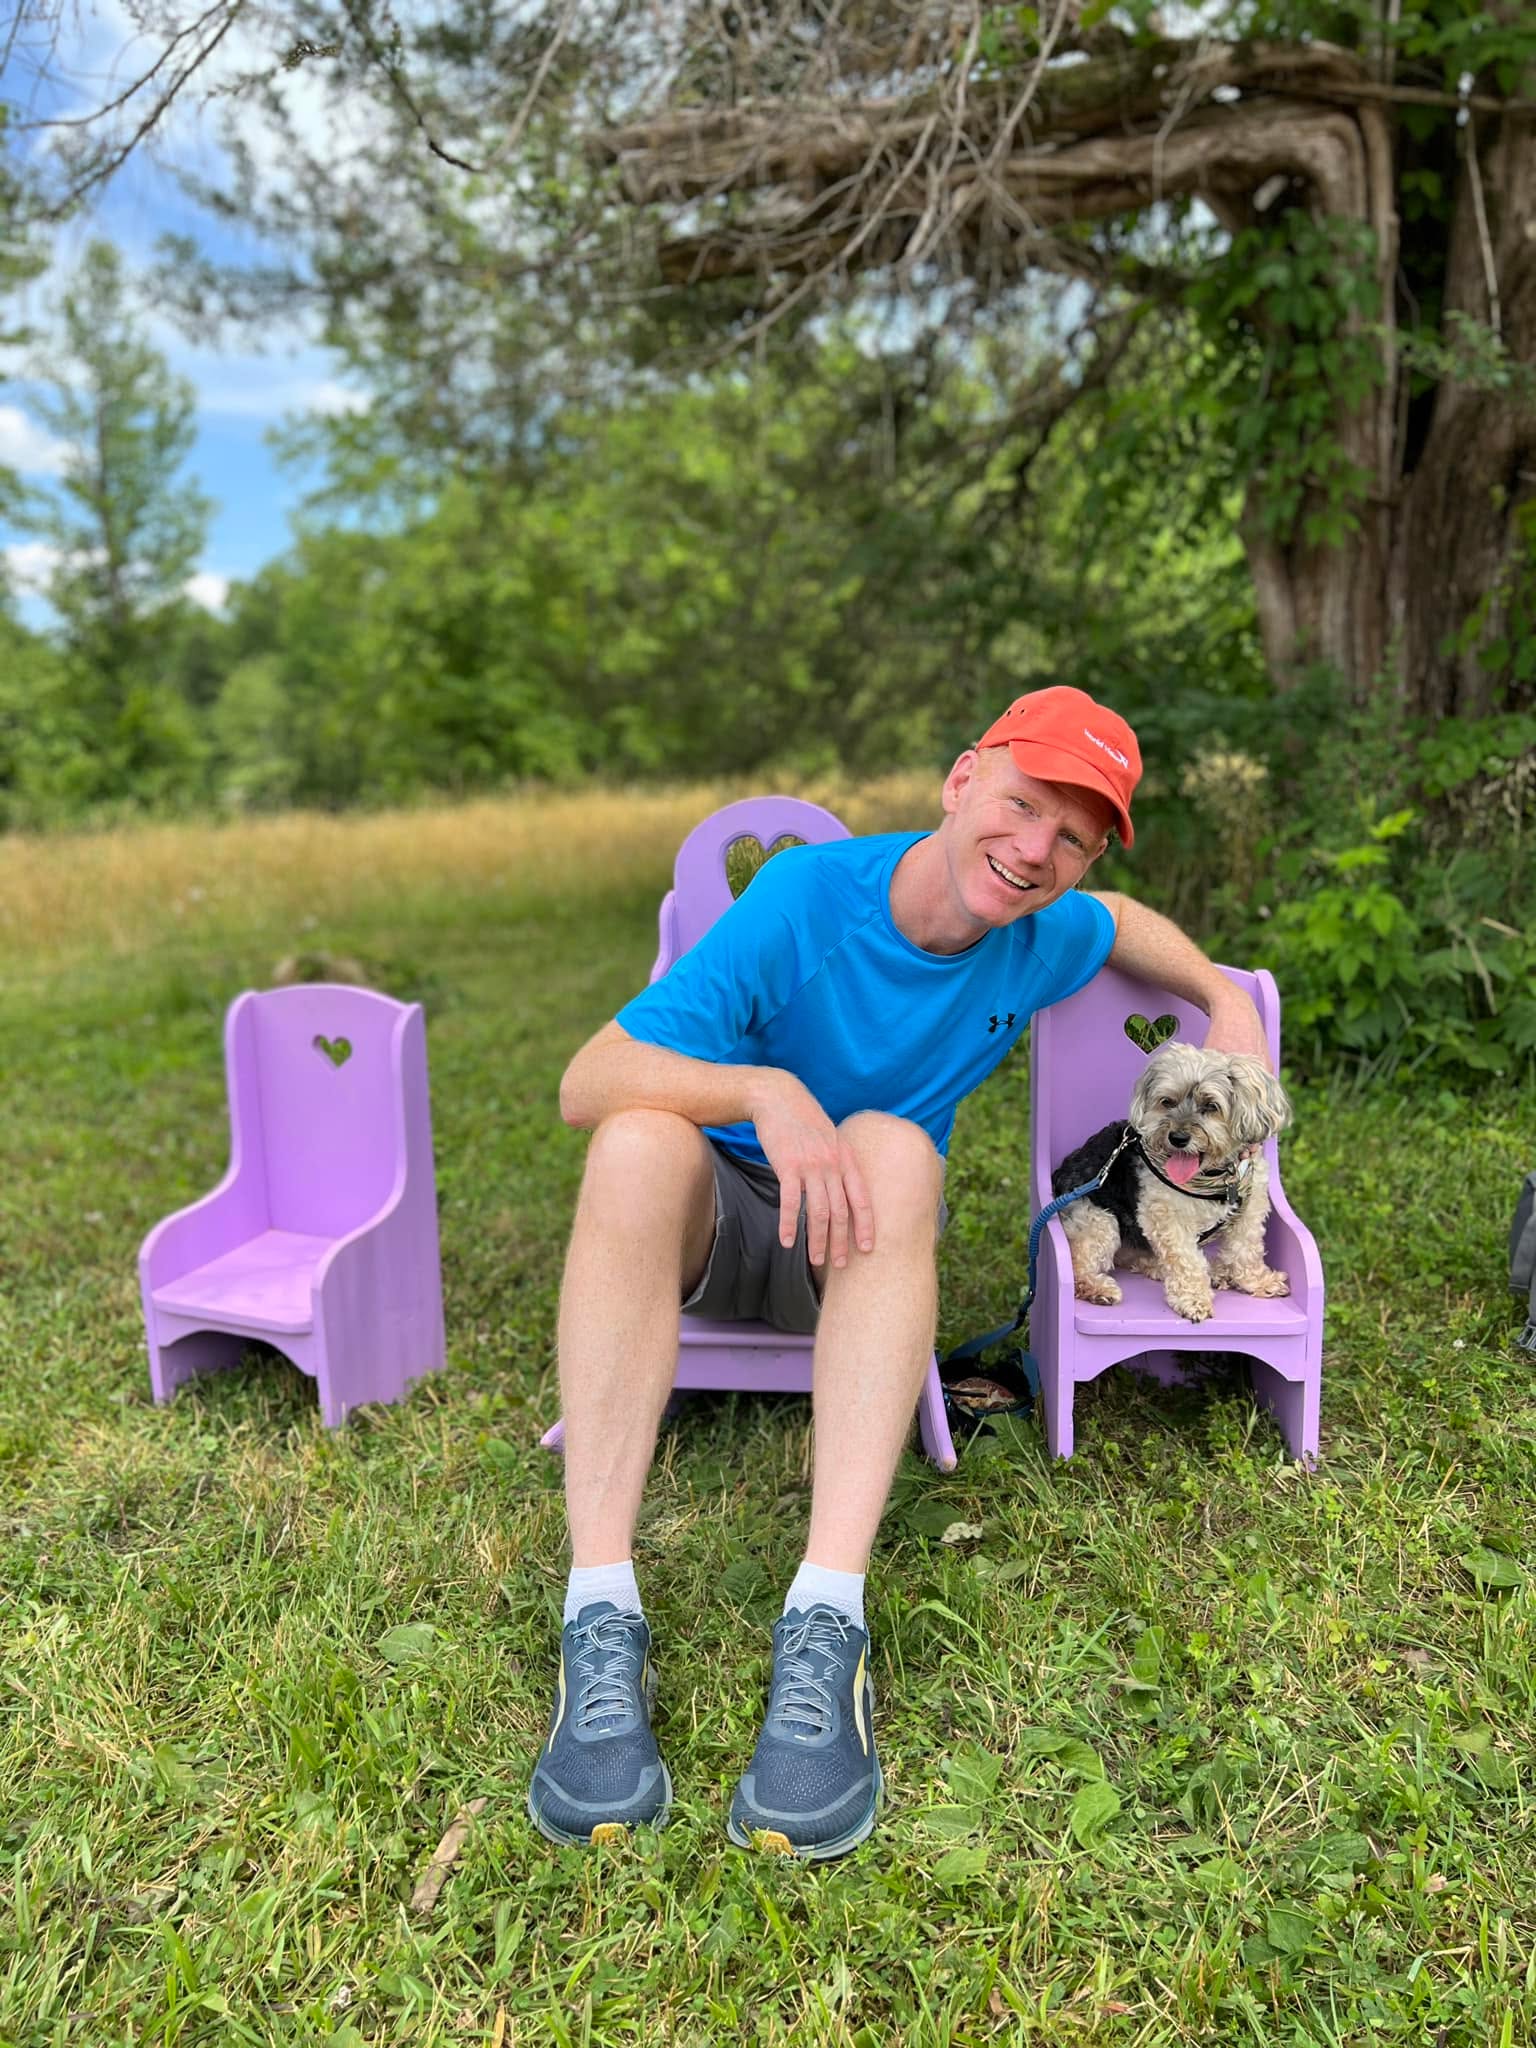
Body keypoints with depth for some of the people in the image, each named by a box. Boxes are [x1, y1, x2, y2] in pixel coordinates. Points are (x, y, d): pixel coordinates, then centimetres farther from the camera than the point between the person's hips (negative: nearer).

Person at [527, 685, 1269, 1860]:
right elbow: (586, 1082, -26)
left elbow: (1122, 921, 23)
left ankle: (828, 1624, -42)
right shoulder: (807, 899, -20)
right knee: (641, 1140, -36)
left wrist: (1224, 997, 6)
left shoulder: (1040, 941, -5)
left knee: (894, 1143, -33)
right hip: (721, 1216, -2)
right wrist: (766, 1090, -42)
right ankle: (602, 1616, -39)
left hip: (869, 1236, 2)